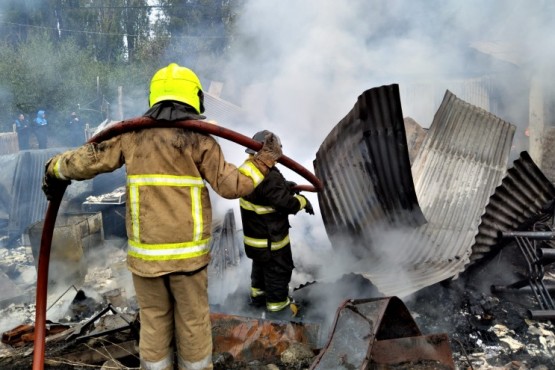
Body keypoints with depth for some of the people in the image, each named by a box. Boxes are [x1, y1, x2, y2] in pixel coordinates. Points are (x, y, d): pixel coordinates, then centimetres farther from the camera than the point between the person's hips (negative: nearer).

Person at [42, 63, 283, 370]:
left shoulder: (132, 134, 1)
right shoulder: (199, 138, -8)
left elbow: (85, 161, 2)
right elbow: (231, 186, -10)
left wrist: (55, 169, 22)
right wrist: (265, 158, 1)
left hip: (144, 252, 3)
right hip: (188, 252, -2)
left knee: (153, 322, 18)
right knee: (193, 322, 14)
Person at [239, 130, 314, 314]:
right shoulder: (270, 178, -33)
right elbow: (286, 203, -29)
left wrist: (283, 185, 2)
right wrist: (303, 200, -12)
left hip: (254, 233, 9)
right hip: (270, 238, -9)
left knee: (260, 265, 31)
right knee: (278, 270, 14)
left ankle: (257, 293, 50)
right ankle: (277, 301, 31)